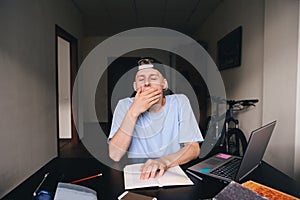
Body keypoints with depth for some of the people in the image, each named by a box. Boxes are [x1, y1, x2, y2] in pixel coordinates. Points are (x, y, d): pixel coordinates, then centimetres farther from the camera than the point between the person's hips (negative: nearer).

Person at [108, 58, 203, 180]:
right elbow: (115, 156, -14)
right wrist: (133, 112, -22)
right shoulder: (124, 106, -6)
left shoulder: (179, 102, -5)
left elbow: (194, 148, -10)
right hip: (137, 173, 0)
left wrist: (164, 161, -29)